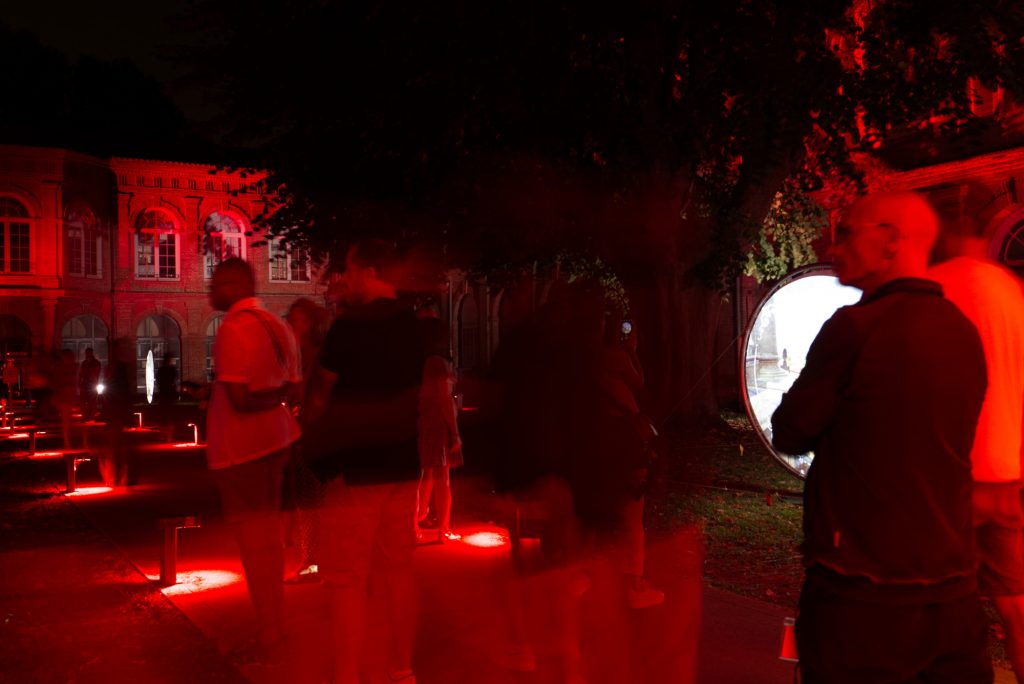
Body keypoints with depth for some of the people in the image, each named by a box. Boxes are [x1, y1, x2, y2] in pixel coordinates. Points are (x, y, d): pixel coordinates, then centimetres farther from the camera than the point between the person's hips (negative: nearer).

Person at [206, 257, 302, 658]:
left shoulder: (233, 329, -17)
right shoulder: (276, 325, 9)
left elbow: (238, 399, -23)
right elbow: (293, 389, 12)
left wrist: (265, 400, -6)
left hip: (240, 444, -8)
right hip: (274, 438, 8)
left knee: (253, 539, 3)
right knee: (268, 534, 17)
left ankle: (269, 638, 14)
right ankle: (274, 625, 27)